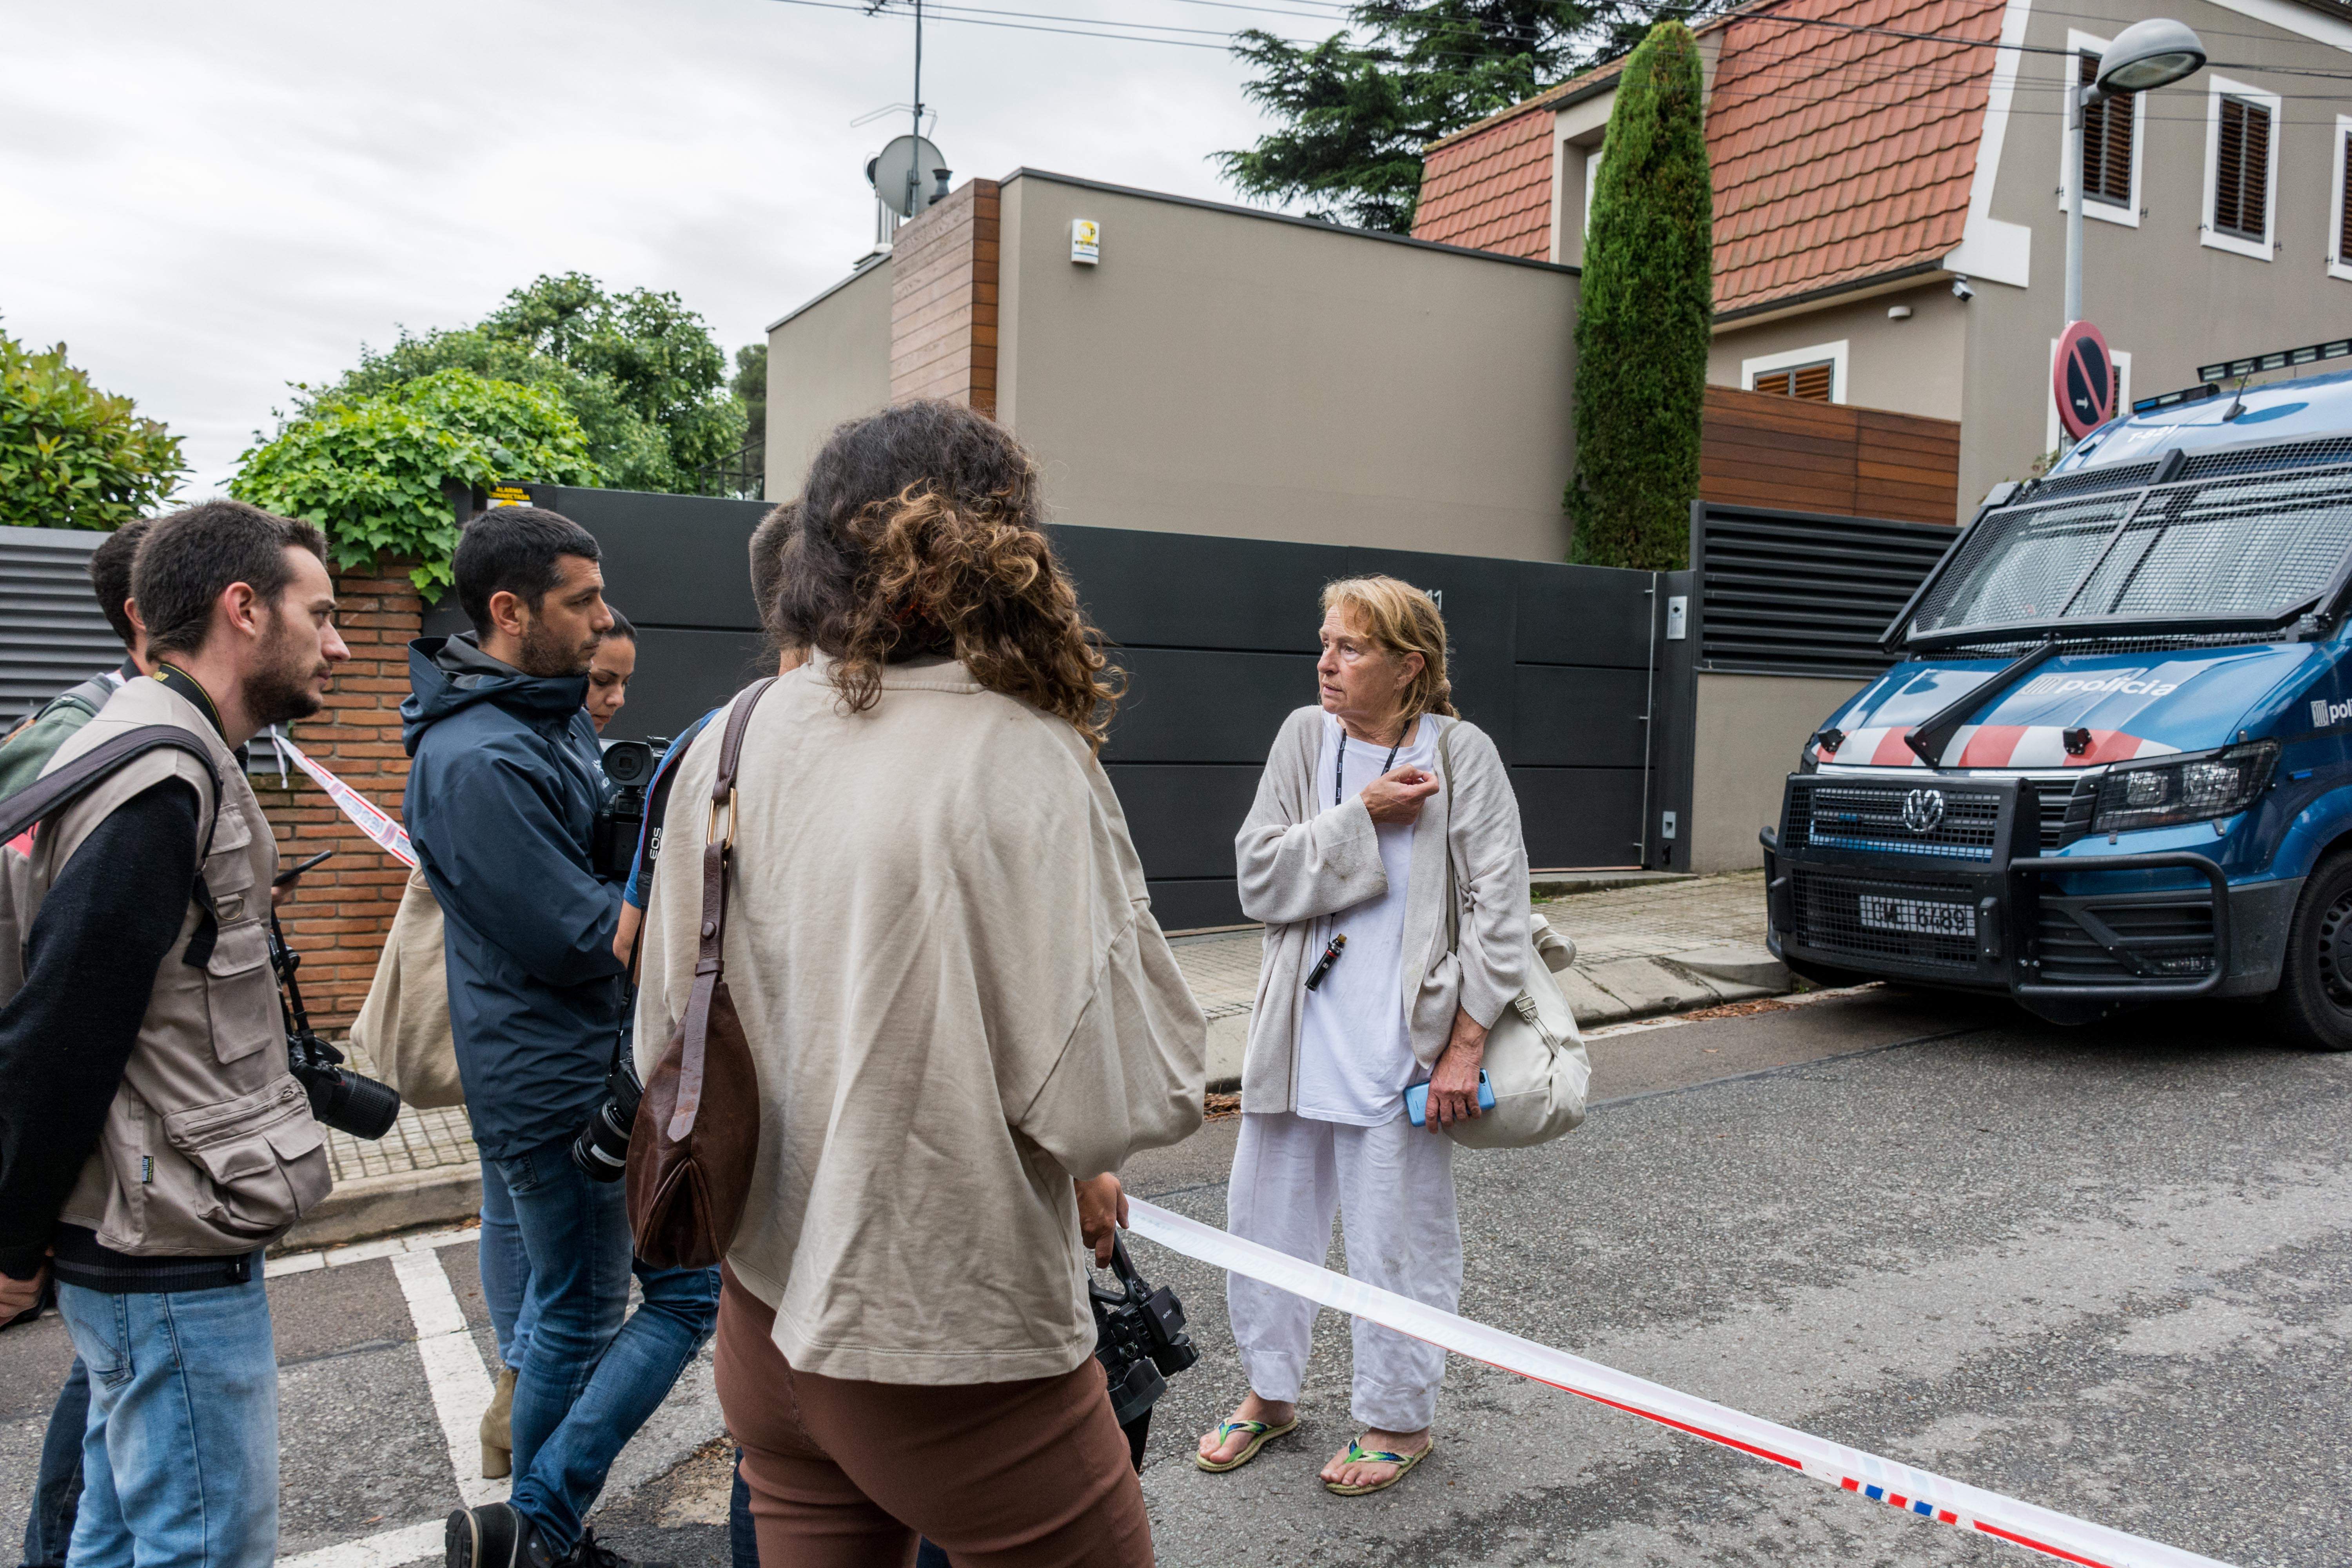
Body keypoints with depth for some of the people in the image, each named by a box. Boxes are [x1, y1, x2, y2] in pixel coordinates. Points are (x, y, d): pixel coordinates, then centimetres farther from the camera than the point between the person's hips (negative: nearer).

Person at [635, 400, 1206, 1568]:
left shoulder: (729, 748, -3)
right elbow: (1120, 1097, -22)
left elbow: (665, 1041, 6)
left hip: (765, 1324, 6)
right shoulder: (1025, 763, -19)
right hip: (959, 1350, -6)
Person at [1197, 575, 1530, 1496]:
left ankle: (1398, 1420, 31)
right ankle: (1270, 1394, 38)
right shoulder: (1306, 737, 1)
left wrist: (1466, 1047, -11)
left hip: (1398, 1050, -4)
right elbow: (1258, 881, -5)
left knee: (1396, 1244, 9)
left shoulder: (1460, 753, -8)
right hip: (1295, 1040, 4)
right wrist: (1364, 815, -15)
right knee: (1263, 1222, 16)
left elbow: (1500, 906, -8)